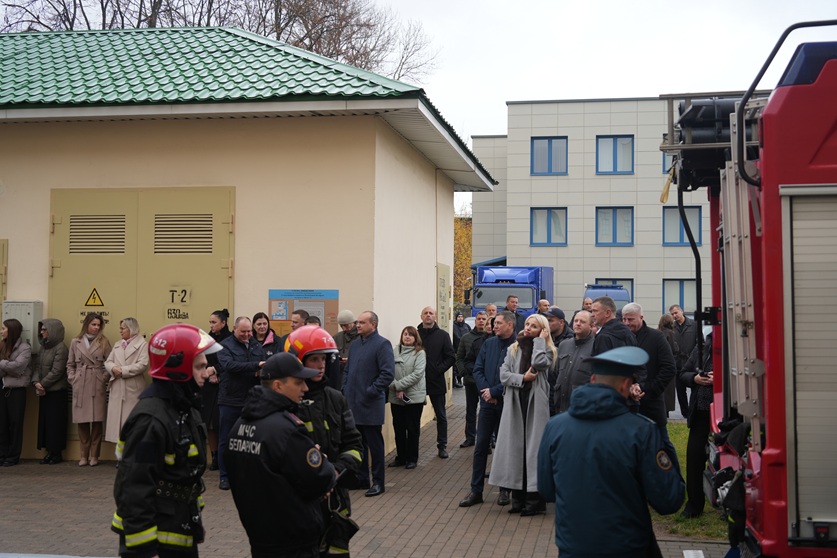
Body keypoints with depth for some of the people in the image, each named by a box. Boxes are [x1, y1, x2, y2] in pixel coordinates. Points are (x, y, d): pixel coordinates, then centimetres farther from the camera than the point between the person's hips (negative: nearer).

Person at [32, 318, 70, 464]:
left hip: (57, 391, -7)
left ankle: (57, 453, 4)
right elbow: (37, 366, 8)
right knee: (44, 421, 7)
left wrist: (42, 384, -11)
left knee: (55, 422, -3)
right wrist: (36, 382, -9)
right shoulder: (44, 347, 13)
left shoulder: (61, 348, -11)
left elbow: (57, 371, -15)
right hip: (44, 391, 7)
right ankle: (50, 452, 13)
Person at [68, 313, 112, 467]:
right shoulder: (75, 343, 10)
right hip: (80, 386, 1)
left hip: (97, 386, -1)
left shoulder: (104, 343, 6)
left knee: (97, 421, -1)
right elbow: (70, 364, 14)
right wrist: (72, 378, 2)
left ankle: (94, 455, 6)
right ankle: (84, 455, 10)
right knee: (82, 422, 2)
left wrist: (104, 378, -7)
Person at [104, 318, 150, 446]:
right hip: (117, 388, 6)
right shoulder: (117, 345, 20)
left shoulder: (142, 344, -2)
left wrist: (123, 371, -14)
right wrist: (113, 368, -11)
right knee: (117, 419, 6)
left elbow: (142, 365, -14)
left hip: (133, 389, -6)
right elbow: (108, 362, 12)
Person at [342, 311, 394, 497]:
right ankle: (361, 478, 26)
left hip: (370, 405, -7)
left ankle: (378, 482, 11)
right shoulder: (355, 344, 12)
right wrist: (345, 389, 8)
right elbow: (347, 369, 21)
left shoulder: (382, 344, -11)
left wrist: (371, 392, -18)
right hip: (353, 403, 7)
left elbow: (388, 373, -18)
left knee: (374, 444, 2)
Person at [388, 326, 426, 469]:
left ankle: (412, 458, 17)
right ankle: (400, 457, 24)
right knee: (398, 428, 11)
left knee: (412, 429, 6)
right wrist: (396, 388, -16)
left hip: (414, 397, -3)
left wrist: (399, 385, -16)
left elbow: (417, 374, -14)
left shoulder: (419, 353, -4)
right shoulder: (395, 351, 2)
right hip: (396, 397, 3)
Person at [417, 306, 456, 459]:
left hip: (436, 381, 0)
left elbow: (451, 357, 0)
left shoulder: (442, 335, 1)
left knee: (441, 416, 9)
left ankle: (442, 446, 20)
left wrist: (438, 370, -9)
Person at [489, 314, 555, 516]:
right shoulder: (513, 349, 14)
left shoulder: (546, 350, 5)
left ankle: (534, 499, -1)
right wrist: (522, 378, -10)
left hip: (536, 403, -4)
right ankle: (518, 498, 9)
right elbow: (503, 374, 4)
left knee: (534, 448, -6)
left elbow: (539, 363, -18)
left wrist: (540, 340, -7)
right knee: (515, 448, 3)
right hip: (515, 403, 4)